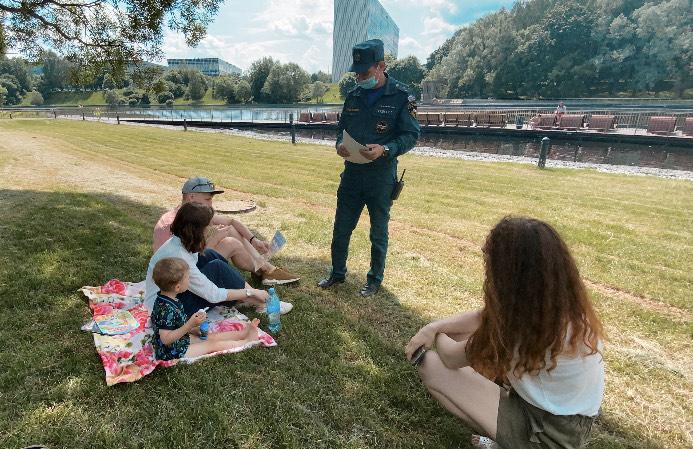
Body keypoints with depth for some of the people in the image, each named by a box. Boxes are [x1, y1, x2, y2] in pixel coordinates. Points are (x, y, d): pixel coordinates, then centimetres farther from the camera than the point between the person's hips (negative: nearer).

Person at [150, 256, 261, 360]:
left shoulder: (167, 300, -1)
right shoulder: (166, 309, -32)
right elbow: (166, 339, -31)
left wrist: (194, 328, 3)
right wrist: (190, 324, -33)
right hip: (172, 353, -10)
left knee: (212, 336, 12)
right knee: (213, 345, -5)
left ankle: (244, 332, 19)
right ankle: (248, 341, 6)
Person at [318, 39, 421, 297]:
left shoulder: (401, 96, -7)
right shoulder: (354, 96, 8)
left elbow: (411, 135, -9)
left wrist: (385, 149, -25)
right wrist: (339, 144, -6)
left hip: (381, 176, -4)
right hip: (352, 172, 5)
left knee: (379, 232, 9)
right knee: (341, 228, 12)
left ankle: (375, 279, 28)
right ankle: (337, 273, 31)